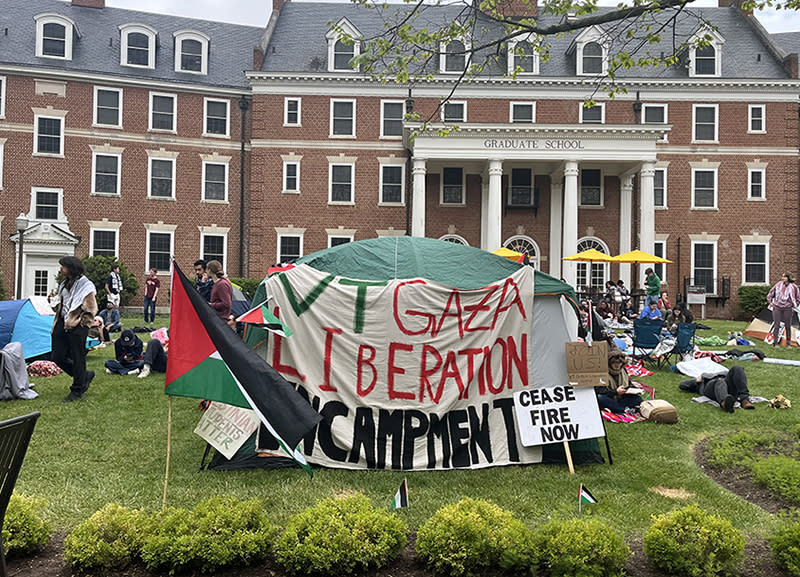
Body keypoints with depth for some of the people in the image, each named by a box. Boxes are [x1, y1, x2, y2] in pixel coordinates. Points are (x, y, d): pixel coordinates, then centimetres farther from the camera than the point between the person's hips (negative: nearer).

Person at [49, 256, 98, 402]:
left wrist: (80, 324, -11)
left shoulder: (86, 286, -10)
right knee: (57, 357, 7)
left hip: (77, 326, -8)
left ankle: (77, 390, 14)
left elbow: (91, 310, -9)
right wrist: (53, 300, 6)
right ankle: (85, 375, 25)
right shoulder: (64, 284, 15)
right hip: (62, 323, 8)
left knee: (77, 359, 0)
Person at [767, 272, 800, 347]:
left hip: (787, 308, 0)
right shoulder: (779, 284, 0)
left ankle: (788, 343, 15)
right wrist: (770, 302, 8)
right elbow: (771, 293, 13)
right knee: (777, 325, -1)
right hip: (777, 308, 1)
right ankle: (775, 342, 5)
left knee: (788, 326, 3)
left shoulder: (793, 287, -3)